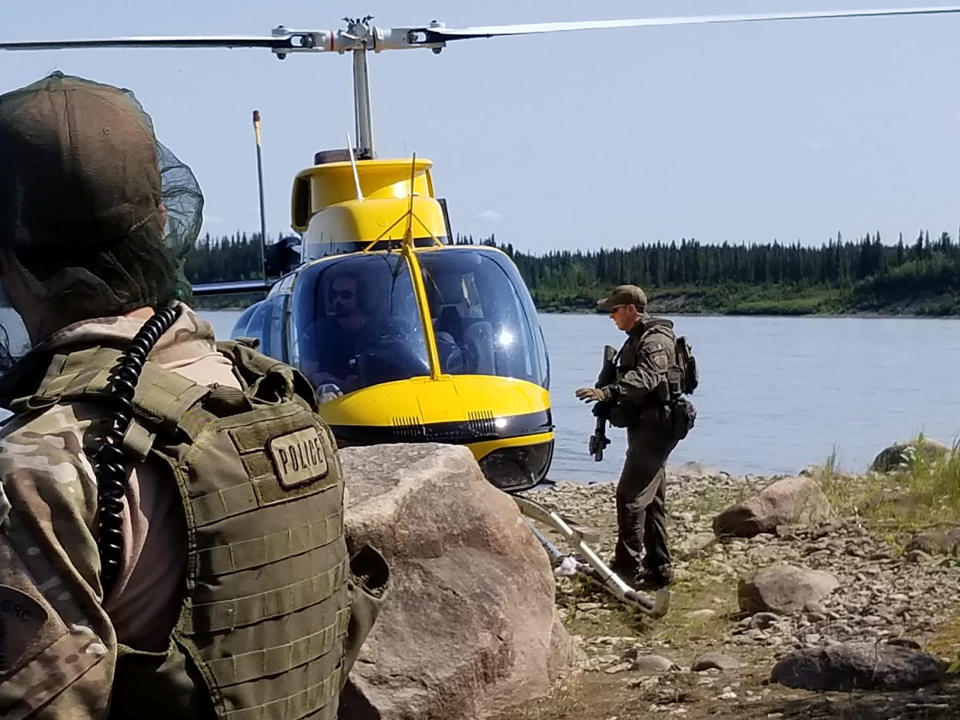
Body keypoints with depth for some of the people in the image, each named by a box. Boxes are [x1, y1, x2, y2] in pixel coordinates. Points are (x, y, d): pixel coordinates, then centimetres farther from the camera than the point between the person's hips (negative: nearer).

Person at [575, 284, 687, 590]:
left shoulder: (656, 340, -15)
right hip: (645, 426, 11)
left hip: (655, 425, -11)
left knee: (630, 495, -15)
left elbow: (644, 379, -33)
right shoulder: (636, 339, 19)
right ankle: (658, 569, 19)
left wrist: (606, 392, -45)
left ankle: (628, 566, -14)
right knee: (651, 500, 13)